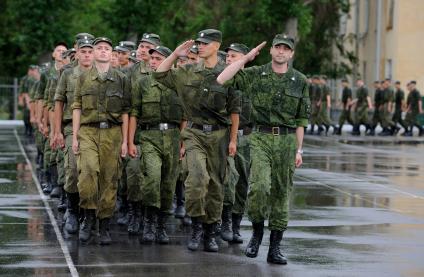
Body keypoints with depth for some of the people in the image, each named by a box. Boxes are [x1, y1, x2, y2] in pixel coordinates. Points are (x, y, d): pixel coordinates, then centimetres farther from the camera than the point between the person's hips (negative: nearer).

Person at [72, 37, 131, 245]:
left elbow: (125, 112, 7)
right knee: (88, 172, -23)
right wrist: (74, 137, 1)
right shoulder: (83, 78, 10)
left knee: (110, 179, 1)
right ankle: (89, 216, -8)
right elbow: (77, 108, 8)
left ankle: (104, 227, 10)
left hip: (112, 133, 1)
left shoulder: (121, 79, 8)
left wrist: (125, 141, 2)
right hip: (88, 132, -1)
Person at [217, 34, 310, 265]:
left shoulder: (300, 81, 6)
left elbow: (301, 120, 9)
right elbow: (222, 80, -7)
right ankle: (257, 230, 5)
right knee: (260, 186, -20)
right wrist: (245, 58, -5)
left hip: (286, 141, 2)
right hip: (260, 138, -2)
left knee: (281, 193, 4)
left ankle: (275, 247, 12)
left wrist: (298, 150, 5)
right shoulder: (255, 75, 3)